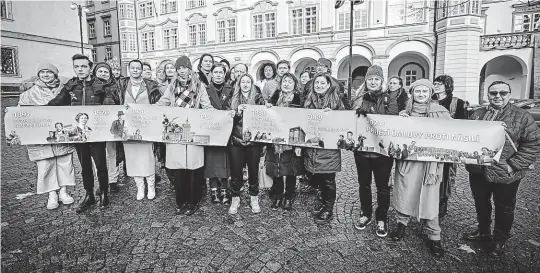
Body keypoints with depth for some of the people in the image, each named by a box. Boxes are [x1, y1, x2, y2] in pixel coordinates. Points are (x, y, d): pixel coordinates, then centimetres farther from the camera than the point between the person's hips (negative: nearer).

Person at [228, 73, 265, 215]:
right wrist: (238, 112, -13)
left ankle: (254, 199, 22)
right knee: (235, 170, 3)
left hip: (254, 139, -1)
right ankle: (235, 198, 20)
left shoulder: (258, 98, 5)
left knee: (253, 169, 5)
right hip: (236, 139, 1)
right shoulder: (233, 99, 10)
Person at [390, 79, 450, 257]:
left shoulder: (441, 112, 3)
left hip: (430, 161, -1)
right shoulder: (405, 112, 6)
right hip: (407, 159, 1)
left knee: (429, 198, 2)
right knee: (404, 194, 9)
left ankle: (433, 236, 18)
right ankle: (402, 223, 31)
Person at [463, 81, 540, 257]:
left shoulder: (522, 117, -6)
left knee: (504, 209, 14)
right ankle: (483, 231, 42)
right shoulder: (477, 114, 5)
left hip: (504, 175, -3)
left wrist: (513, 165, -17)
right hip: (478, 171, 4)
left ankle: (500, 240, 34)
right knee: (480, 203, 20)